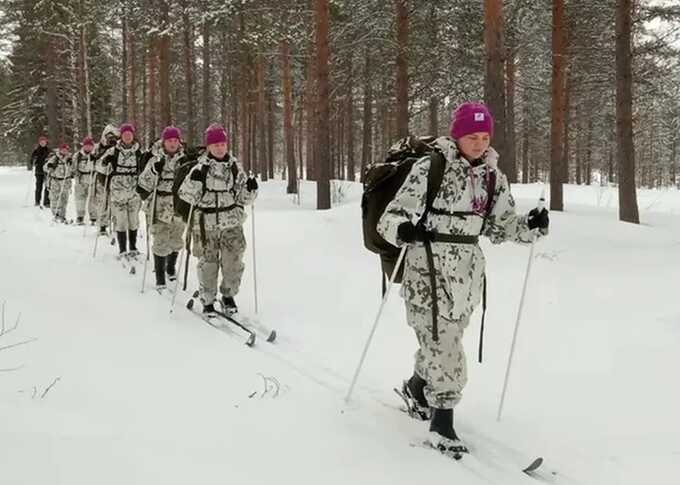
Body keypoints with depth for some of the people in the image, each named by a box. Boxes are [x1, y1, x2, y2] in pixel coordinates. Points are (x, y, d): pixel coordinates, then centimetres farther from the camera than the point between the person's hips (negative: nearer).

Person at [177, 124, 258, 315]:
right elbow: (187, 196, -6)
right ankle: (207, 301, 20)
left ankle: (228, 296, 24)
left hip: (232, 223, 2)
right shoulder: (200, 168, -4)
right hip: (206, 224, -2)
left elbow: (243, 198, 10)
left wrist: (251, 189, -9)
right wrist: (195, 181, -22)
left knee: (233, 262, 1)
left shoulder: (235, 167, 6)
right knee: (208, 264, 4)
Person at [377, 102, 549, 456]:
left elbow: (500, 226, 13)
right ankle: (442, 424, 3)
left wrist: (531, 226, -6)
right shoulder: (430, 167, -12)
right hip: (429, 266, -6)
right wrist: (403, 230, -36)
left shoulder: (493, 176, 6)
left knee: (445, 338, 18)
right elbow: (393, 215, -14)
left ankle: (417, 387, 44)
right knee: (442, 342, -8)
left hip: (468, 269, 6)